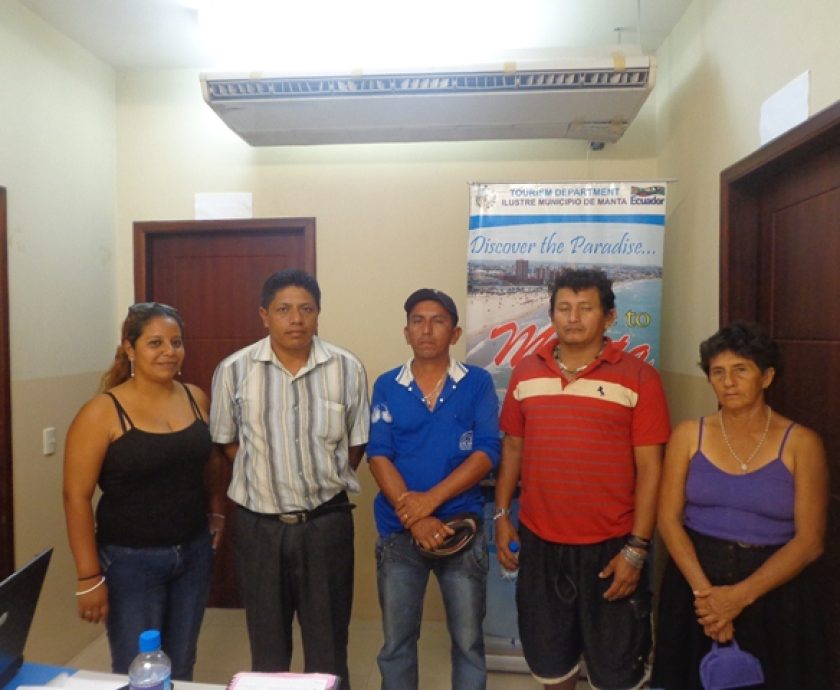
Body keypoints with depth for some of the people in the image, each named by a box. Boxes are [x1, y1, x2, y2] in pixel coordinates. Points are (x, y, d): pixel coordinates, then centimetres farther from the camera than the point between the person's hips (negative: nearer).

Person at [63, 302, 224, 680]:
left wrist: (216, 512, 7)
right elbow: (76, 497, -13)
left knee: (181, 669, 18)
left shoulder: (197, 399, 0)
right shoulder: (102, 412, -14)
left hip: (193, 553, 5)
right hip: (130, 561, -4)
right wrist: (89, 577, -12)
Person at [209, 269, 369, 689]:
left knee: (328, 643, 14)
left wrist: (324, 482, 2)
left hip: (326, 521, 0)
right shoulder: (234, 370, -6)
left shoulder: (347, 369, -6)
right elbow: (226, 442, 6)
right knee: (267, 644, 19)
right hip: (259, 524, 1)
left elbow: (356, 444, 4)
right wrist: (265, 479, 2)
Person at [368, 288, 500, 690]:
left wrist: (431, 499, -18)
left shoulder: (478, 384, -2)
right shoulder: (386, 386, 1)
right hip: (398, 531, 1)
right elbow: (378, 457, -6)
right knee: (397, 641, 16)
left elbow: (486, 453, -9)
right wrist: (414, 517, -17)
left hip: (462, 527, -1)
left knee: (468, 640, 13)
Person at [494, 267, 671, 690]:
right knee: (549, 655, 21)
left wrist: (636, 548, -11)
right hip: (539, 542, 3)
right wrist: (501, 515, 6)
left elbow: (649, 468, -9)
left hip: (610, 545, -3)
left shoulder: (637, 377, -8)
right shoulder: (526, 372, 2)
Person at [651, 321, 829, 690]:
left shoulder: (801, 443, -7)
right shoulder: (688, 435, -3)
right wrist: (704, 590, -17)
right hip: (694, 578, 2)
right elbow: (668, 519, -6)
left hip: (772, 590, -1)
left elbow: (809, 540, -11)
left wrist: (740, 595, -18)